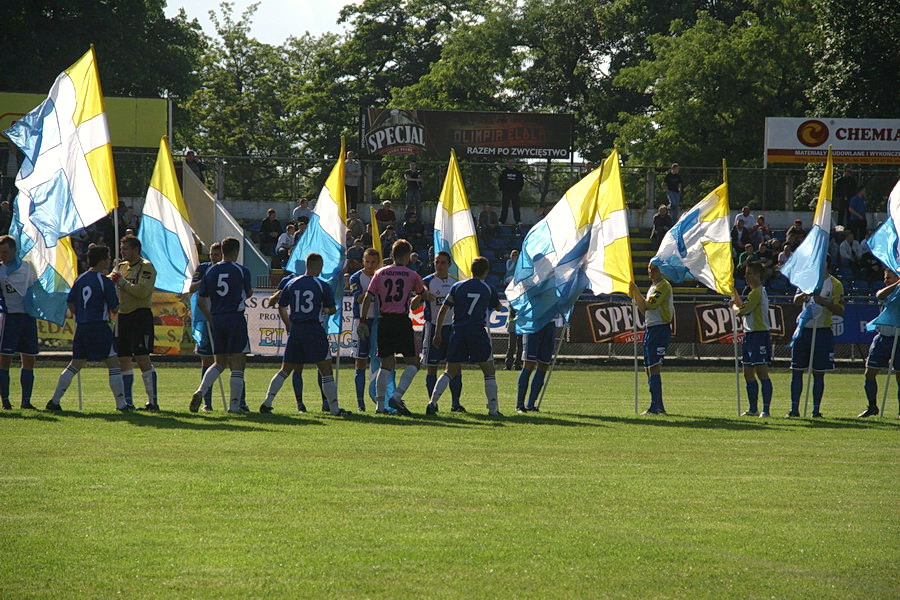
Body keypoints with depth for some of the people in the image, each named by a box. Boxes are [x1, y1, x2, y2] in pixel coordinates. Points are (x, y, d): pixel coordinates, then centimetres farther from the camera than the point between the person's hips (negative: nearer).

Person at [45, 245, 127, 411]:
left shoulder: (80, 279, 8)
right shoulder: (106, 282, -10)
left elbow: (70, 303, 12)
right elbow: (115, 308, -5)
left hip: (81, 327, 6)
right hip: (99, 327, -6)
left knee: (75, 365, 14)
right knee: (113, 364, 1)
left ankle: (55, 401, 10)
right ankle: (121, 403, 1)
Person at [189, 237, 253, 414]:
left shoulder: (211, 271, 7)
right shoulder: (242, 271, -4)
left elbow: (201, 301, 8)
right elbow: (248, 293, 12)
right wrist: (250, 291, 36)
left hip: (217, 320, 5)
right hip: (236, 318, -5)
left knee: (220, 363, 15)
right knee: (237, 364, 1)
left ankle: (200, 391, -6)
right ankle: (234, 405, -1)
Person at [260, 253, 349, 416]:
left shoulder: (292, 284, 7)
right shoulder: (322, 286, -5)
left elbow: (281, 308, 12)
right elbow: (332, 310, 0)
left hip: (295, 330, 4)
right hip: (314, 329, -4)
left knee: (285, 369, 13)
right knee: (326, 370, 1)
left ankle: (267, 402, 7)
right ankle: (334, 408, -1)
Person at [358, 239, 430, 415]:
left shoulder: (380, 273, 8)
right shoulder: (411, 275, 2)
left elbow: (367, 298, 2)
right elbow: (423, 294, 19)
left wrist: (362, 321, 4)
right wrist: (430, 297, 42)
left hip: (384, 321, 4)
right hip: (402, 320, -4)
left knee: (386, 364, 10)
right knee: (413, 362, 4)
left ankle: (380, 404, 6)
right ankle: (396, 397, -12)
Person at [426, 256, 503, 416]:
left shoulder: (457, 286, 7)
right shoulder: (489, 289, 5)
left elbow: (443, 310, 3)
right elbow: (499, 308, 23)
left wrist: (437, 334, 7)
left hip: (458, 331, 2)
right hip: (478, 333, -2)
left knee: (450, 371, 10)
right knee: (489, 372, 6)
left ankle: (433, 402, -3)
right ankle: (493, 409, 0)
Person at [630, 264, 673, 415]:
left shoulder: (664, 286, -9)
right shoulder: (653, 287, 21)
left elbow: (649, 305, -18)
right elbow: (644, 309, 23)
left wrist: (636, 292, -12)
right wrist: (635, 295, 12)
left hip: (660, 328, -10)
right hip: (649, 328, 10)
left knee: (654, 368, -14)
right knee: (649, 368, 11)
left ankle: (655, 406, -17)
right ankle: (659, 406, 16)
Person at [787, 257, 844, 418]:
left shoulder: (835, 284, -1)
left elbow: (840, 310, -6)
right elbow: (796, 300, 2)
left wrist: (824, 302, -20)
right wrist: (805, 294, -19)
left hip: (822, 331, -3)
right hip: (804, 329, 3)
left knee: (818, 373, -1)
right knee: (796, 371, 1)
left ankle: (816, 409, 5)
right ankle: (794, 409, 5)